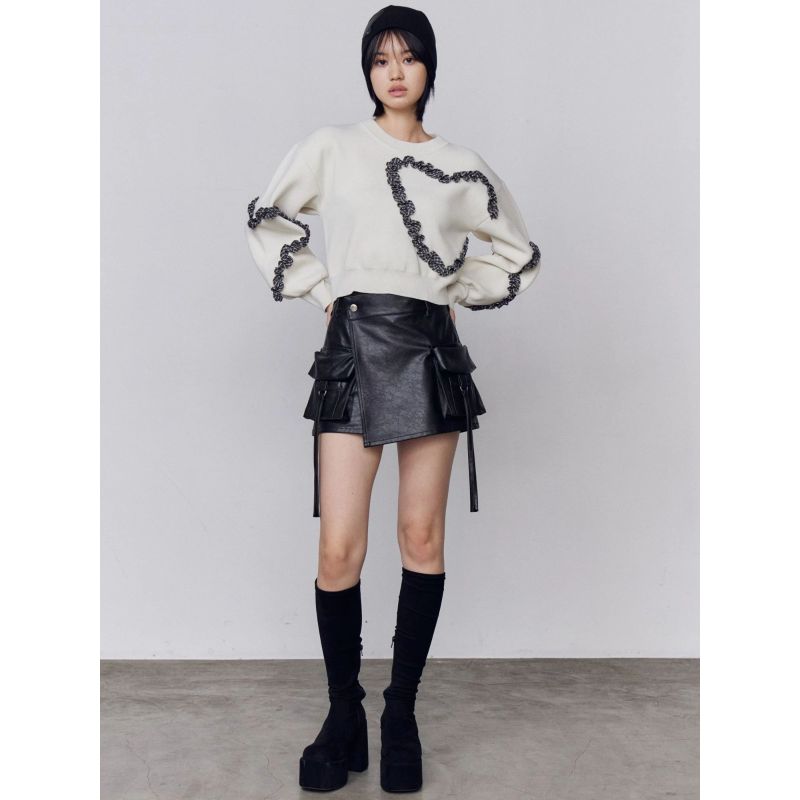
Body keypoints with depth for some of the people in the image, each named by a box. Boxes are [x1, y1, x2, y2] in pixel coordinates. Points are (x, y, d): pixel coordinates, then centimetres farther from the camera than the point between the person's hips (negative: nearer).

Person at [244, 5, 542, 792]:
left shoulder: (462, 167, 10)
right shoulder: (331, 148, 7)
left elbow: (518, 249, 21)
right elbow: (266, 218, 17)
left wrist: (459, 292, 9)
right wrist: (318, 289, 9)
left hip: (431, 350, 2)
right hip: (353, 349, -1)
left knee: (422, 538, 3)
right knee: (339, 549, -7)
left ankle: (402, 713, 17)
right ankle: (343, 713, 13)